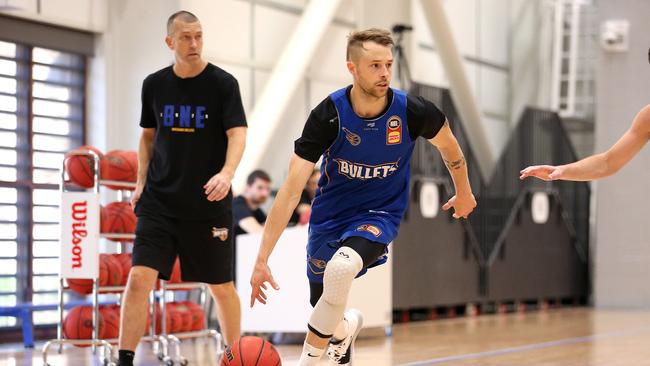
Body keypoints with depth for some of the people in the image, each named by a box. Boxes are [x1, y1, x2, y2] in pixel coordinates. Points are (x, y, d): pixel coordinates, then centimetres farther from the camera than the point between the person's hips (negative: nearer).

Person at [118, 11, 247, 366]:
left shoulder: (222, 83, -4)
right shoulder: (154, 84, 6)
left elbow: (237, 134, -13)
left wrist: (226, 173, -31)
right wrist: (141, 182, 8)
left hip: (208, 203, -2)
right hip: (159, 201, 2)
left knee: (221, 286, 9)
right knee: (139, 278, -12)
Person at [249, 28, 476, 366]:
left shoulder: (412, 111, -20)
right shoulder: (329, 114, -23)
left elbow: (448, 145, 5)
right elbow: (291, 190, -25)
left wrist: (464, 193, 20)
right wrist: (262, 259, -31)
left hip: (380, 214, -2)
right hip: (331, 214, 2)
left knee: (341, 268, -34)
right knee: (323, 308, 15)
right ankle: (346, 327, 56)